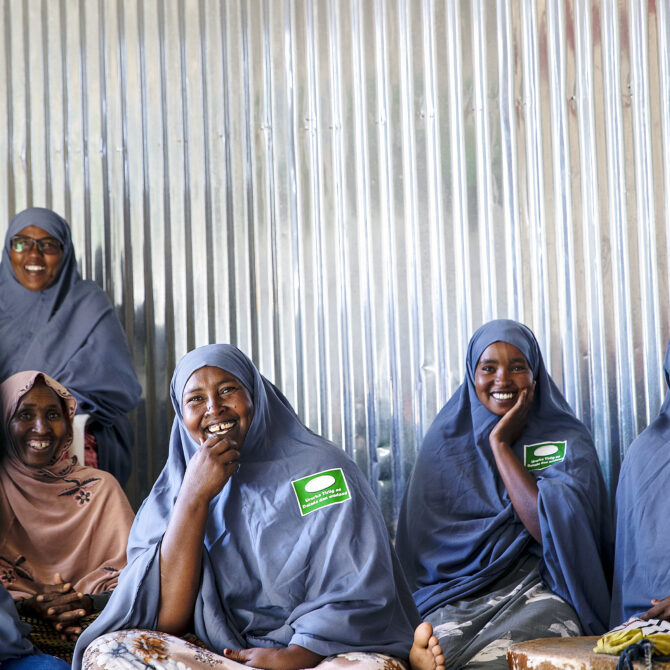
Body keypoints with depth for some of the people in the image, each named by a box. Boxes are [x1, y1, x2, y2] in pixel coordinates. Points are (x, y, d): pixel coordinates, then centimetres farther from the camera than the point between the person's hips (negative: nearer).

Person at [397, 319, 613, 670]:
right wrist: (417, 626, -13)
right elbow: (420, 546, 7)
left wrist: (501, 444, -6)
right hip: (460, 596, 1)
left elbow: (553, 531, -11)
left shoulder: (569, 442, 7)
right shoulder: (444, 442, 14)